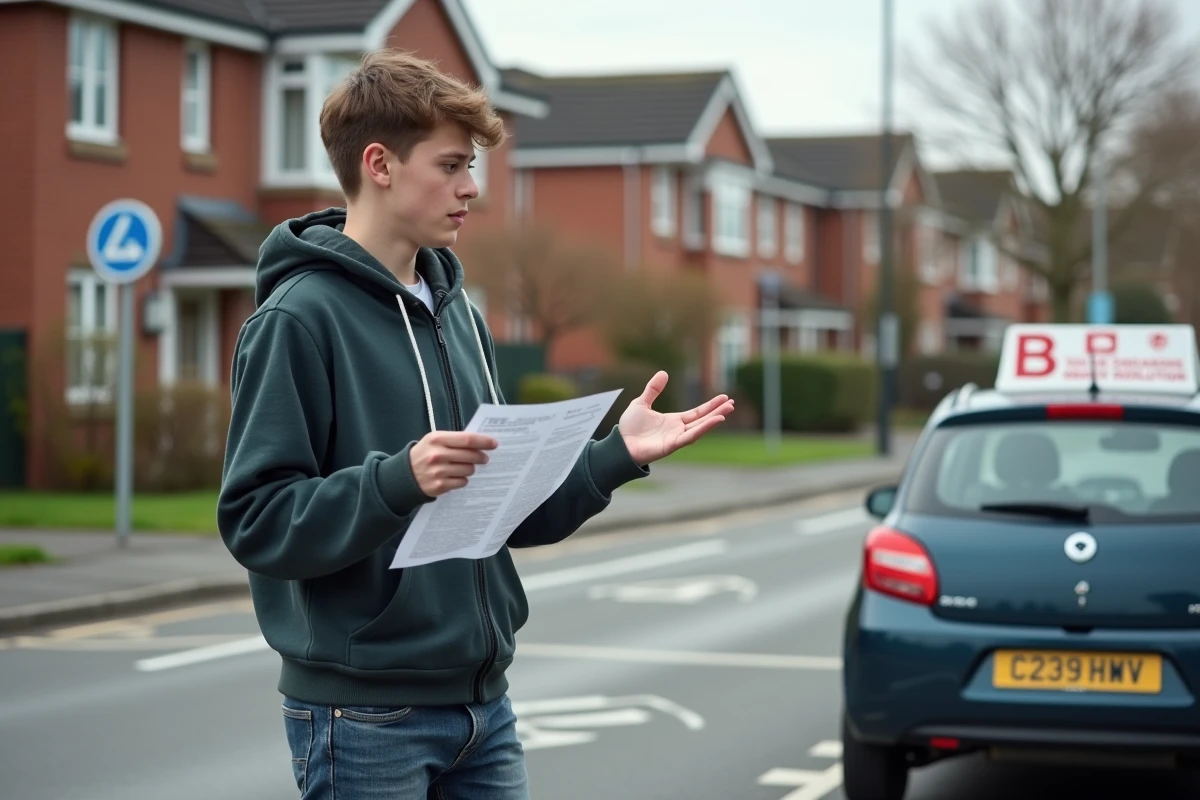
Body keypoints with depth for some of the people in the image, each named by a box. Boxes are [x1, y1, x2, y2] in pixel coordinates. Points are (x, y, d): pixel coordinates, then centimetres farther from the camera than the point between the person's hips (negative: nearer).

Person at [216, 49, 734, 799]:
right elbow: (255, 519, -18)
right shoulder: (301, 317, -12)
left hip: (482, 703, 7)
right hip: (364, 712, -7)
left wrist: (617, 455, 2)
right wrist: (397, 480, -31)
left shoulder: (459, 314, 12)